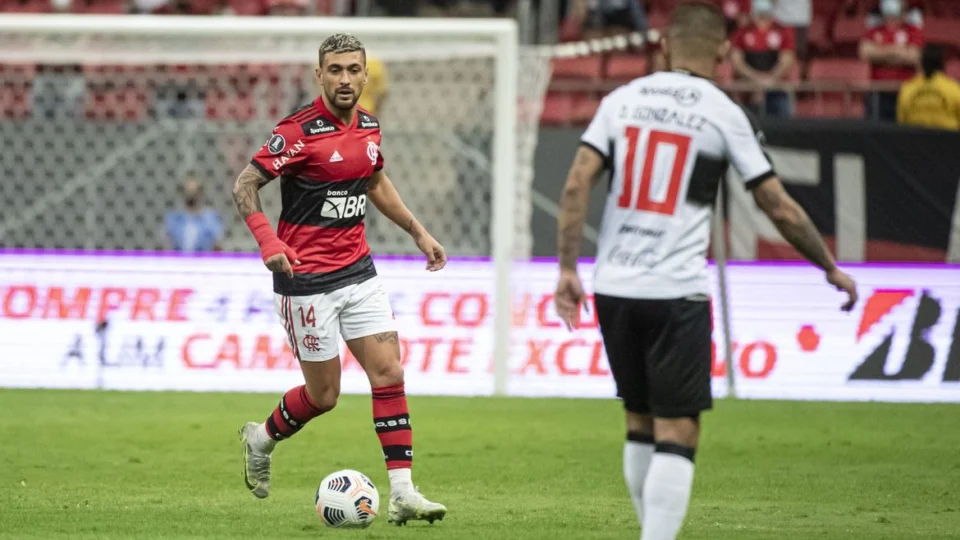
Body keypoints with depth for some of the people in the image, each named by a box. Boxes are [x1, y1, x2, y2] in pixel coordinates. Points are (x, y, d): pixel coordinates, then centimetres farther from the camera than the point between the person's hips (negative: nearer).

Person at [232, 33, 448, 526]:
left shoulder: (368, 126, 6)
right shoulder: (300, 130, -16)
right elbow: (245, 184, -16)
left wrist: (418, 232, 23)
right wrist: (268, 241, -31)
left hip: (357, 271, 6)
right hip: (306, 278, -6)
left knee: (389, 373, -5)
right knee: (323, 394, 1)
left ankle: (402, 493, -4)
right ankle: (262, 439, 31)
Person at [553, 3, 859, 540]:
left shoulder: (622, 99, 8)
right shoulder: (725, 113, -1)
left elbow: (577, 184, -2)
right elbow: (780, 209, 1)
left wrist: (568, 269, 1)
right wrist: (832, 269, 14)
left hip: (614, 288, 4)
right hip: (678, 293, -4)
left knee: (641, 423, 17)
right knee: (678, 433, -3)